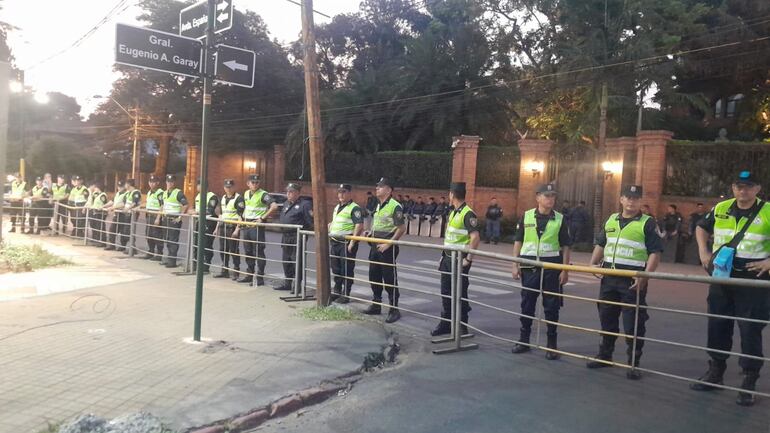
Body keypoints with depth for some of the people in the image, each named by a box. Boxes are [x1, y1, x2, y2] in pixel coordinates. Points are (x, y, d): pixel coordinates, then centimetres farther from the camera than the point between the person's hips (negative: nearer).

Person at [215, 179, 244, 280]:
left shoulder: (238, 198, -7)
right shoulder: (223, 198, 17)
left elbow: (241, 215, -12)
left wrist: (237, 229, -18)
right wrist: (217, 227, 19)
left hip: (233, 226, -7)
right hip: (223, 226, 7)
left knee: (233, 250, -4)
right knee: (223, 249, 9)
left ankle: (236, 271, 4)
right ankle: (224, 270, 19)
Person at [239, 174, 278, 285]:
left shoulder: (263, 194, -13)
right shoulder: (246, 193, 12)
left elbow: (274, 206, -26)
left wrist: (262, 218, -22)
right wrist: (244, 215, 15)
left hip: (257, 226, -8)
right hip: (247, 225, 8)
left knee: (258, 252, -4)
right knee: (248, 251, 15)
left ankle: (260, 278, 1)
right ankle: (249, 275, 26)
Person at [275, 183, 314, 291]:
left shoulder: (305, 204, -9)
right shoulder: (286, 204, 17)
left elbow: (311, 221, -14)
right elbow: (282, 220, 27)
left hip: (298, 237, -9)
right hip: (286, 237, 9)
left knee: (297, 262, -6)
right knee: (286, 261, 16)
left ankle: (298, 285, 2)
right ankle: (287, 283, 28)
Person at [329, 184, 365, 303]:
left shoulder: (354, 208, -11)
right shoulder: (337, 207, 17)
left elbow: (359, 226, -20)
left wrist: (352, 243, -22)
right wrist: (328, 233, 17)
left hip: (346, 243, -8)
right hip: (335, 242, 9)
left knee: (347, 270, -2)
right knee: (336, 269, 16)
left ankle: (345, 295, 7)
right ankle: (336, 291, 29)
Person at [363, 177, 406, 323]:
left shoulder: (395, 206, -14)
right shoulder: (378, 206, 14)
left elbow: (402, 228, -18)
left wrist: (388, 244, -19)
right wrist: (370, 233, 9)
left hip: (387, 248, -9)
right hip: (375, 246, 9)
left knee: (389, 279, -3)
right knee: (374, 277, 14)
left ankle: (394, 310, 6)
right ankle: (376, 305, 27)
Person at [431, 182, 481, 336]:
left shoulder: (468, 214, -17)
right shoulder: (453, 212, 13)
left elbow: (475, 237, -24)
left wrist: (468, 259, -21)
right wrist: (444, 255, 16)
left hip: (459, 260, -9)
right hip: (448, 258, 9)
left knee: (460, 294, 1)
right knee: (446, 293, 13)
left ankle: (462, 327, 13)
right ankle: (446, 323, 23)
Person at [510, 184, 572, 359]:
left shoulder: (560, 219, 1)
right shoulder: (526, 216, 2)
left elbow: (565, 246, 2)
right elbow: (518, 241, 5)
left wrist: (565, 270, -4)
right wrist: (515, 265, 0)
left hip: (552, 266, -1)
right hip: (529, 265, 1)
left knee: (552, 306, 4)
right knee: (527, 304, 8)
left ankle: (551, 344, 16)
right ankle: (524, 340, 21)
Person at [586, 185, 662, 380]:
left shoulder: (648, 223, -4)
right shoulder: (611, 220, 14)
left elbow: (655, 252, -10)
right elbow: (601, 244, 21)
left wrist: (645, 276, -20)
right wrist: (593, 263, 6)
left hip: (633, 280, -5)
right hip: (609, 276, 6)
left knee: (633, 323, -1)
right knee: (607, 318, 14)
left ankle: (633, 364, 9)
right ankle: (605, 356, 28)